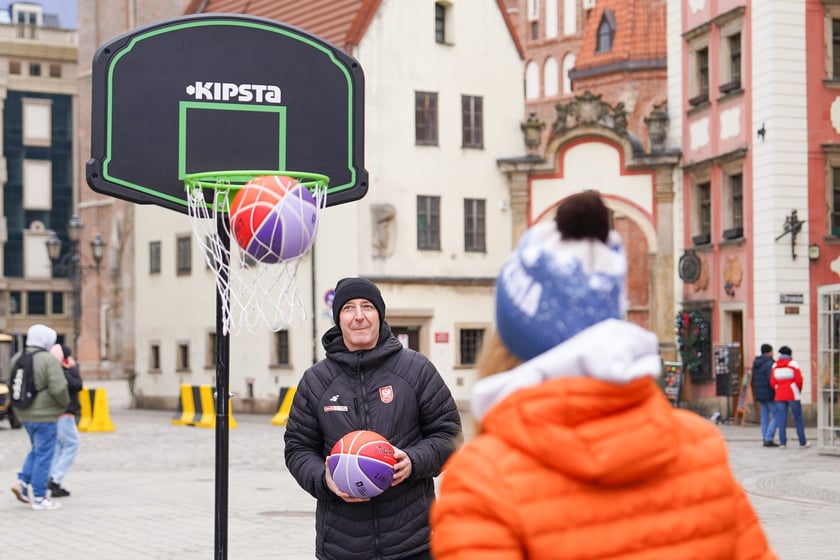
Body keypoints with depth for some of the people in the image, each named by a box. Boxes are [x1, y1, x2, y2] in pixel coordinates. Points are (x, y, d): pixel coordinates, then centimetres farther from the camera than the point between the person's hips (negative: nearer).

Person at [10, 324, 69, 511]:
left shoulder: (16, 359, 7)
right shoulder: (49, 360, -16)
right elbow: (58, 388, -20)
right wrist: (65, 403, -3)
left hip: (24, 414, 7)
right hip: (44, 415, -7)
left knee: (37, 450, 23)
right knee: (44, 455, 1)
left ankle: (23, 482, 12)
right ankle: (39, 497, 5)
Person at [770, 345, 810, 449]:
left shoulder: (775, 366, 5)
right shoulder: (793, 364, -5)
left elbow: (772, 382, 2)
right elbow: (799, 380, -9)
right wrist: (798, 391, 8)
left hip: (779, 396, 3)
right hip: (792, 395, -3)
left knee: (781, 419, 5)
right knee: (798, 419, 6)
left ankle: (782, 442, 2)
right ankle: (803, 442, 10)